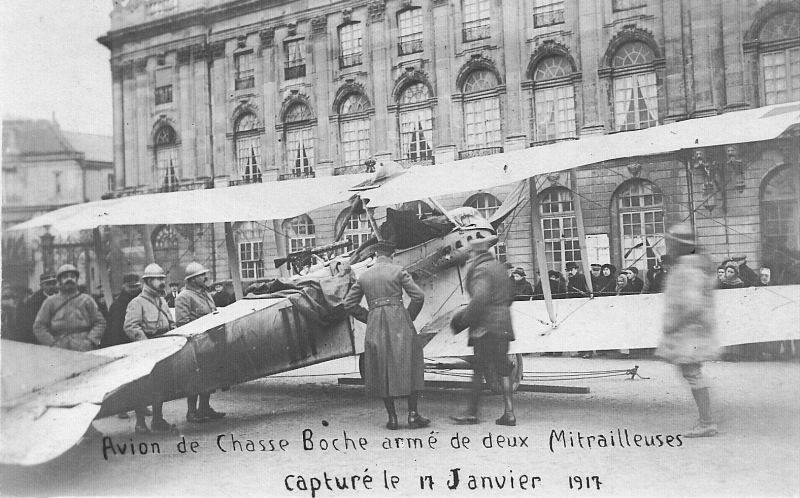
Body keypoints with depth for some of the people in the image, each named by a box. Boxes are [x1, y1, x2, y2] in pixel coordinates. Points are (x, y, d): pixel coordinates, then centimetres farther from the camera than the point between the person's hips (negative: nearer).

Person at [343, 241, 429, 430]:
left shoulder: (364, 276, 13)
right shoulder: (398, 271, 2)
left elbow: (349, 304, 13)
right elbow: (418, 296, -5)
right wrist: (409, 318, 8)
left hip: (375, 326, 3)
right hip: (398, 320, -3)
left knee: (382, 370, 10)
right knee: (410, 366, 5)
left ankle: (392, 418, 9)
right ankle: (413, 415, 1)